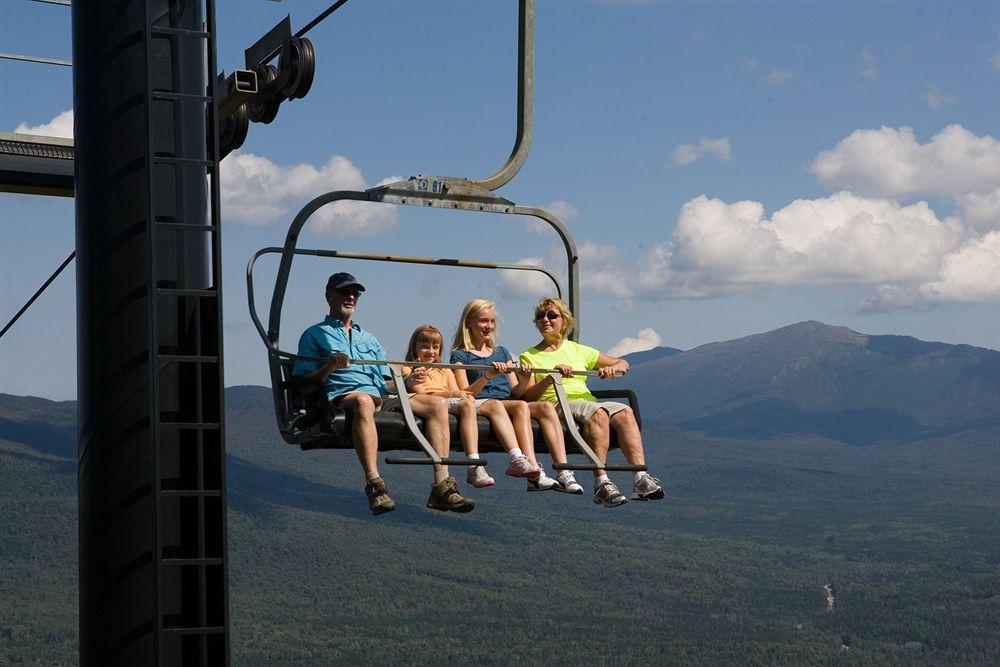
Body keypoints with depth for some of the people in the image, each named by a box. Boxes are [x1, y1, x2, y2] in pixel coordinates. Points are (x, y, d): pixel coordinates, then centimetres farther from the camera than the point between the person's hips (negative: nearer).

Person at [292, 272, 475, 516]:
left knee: (438, 404, -17)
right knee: (364, 400, -43)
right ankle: (374, 484, -51)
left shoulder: (368, 338, 36)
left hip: (383, 399, 6)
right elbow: (305, 386, 6)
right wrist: (329, 367, -12)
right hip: (342, 397, -6)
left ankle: (442, 485, -27)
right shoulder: (315, 335, 18)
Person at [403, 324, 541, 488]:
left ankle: (516, 460, -36)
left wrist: (465, 395, -6)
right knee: (466, 405, -37)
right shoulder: (409, 370, 15)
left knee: (494, 405, -20)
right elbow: (421, 393, -4)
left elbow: (457, 393, 19)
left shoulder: (445, 371, 35)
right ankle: (474, 467, -50)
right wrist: (451, 394, -16)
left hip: (454, 404, 6)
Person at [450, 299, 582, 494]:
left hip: (509, 402, 5)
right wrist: (488, 376, -20)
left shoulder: (502, 352, 27)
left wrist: (523, 381, -4)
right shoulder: (460, 355, 10)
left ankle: (564, 473, -38)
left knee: (546, 407, -25)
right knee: (521, 406, -35)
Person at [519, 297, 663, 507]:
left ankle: (641, 478, -41)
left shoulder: (577, 350, 26)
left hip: (588, 401, 4)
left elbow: (623, 364, 27)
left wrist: (614, 368, 3)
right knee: (598, 414, -36)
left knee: (624, 412, -29)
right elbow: (528, 396, 0)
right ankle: (601, 484, -45)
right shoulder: (529, 356, 16)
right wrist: (551, 377, -14)